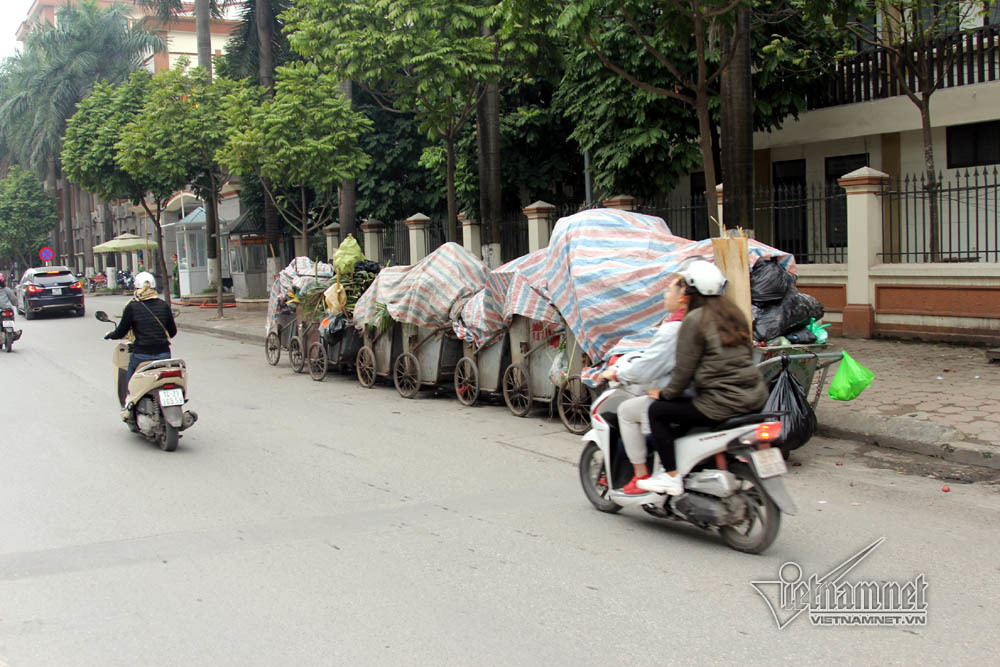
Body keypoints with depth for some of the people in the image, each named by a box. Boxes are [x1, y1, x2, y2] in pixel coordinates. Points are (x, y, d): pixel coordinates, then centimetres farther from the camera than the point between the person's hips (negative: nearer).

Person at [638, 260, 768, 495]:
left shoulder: (695, 319, -10)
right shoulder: (734, 313, 13)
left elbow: (684, 368, -9)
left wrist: (665, 394, 6)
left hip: (723, 403, -9)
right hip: (755, 397, 9)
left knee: (657, 411, 4)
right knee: (691, 404, 31)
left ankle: (671, 477, 3)